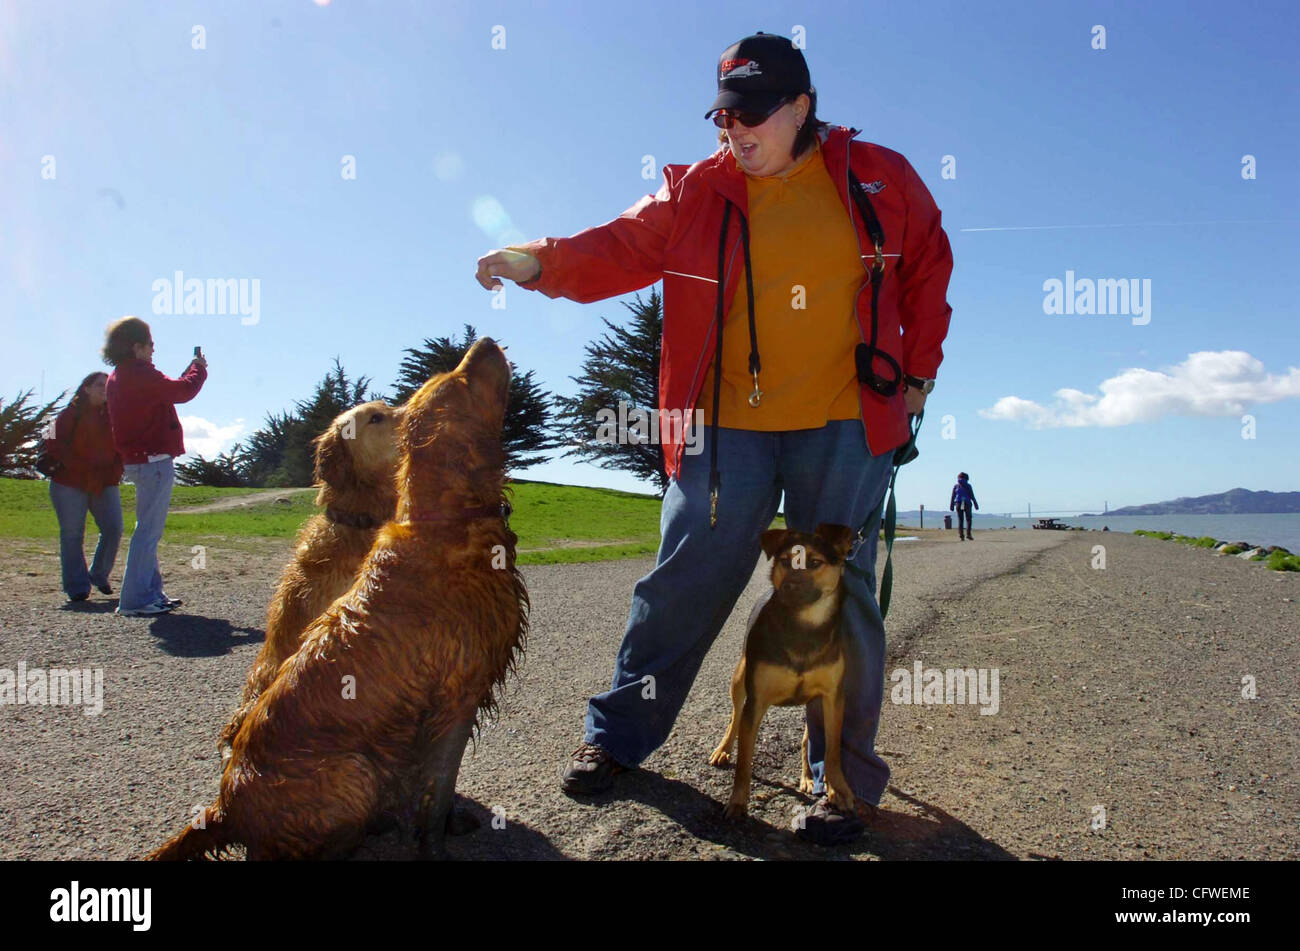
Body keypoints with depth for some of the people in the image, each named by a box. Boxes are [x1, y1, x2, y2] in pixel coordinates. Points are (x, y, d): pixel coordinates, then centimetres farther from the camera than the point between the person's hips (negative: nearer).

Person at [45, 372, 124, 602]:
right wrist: (80, 468, -14)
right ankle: (77, 587, 3)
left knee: (113, 529, -6)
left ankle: (99, 575, 14)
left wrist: (114, 472, -4)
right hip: (70, 483, -3)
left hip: (105, 484, 3)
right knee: (72, 534, -3)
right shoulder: (71, 414, 0)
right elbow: (55, 445, -6)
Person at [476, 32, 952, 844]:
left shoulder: (878, 178, 6)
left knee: (839, 591, 3)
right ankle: (620, 732, 20)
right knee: (686, 578, 2)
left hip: (843, 422, 0)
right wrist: (541, 262, -21)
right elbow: (621, 249, -3)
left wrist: (918, 372, 12)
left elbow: (928, 268, 16)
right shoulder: (697, 191, 6)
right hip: (728, 421, 1)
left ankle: (846, 778, 16)